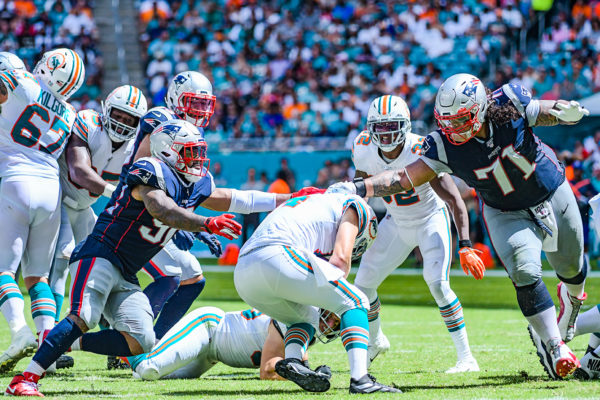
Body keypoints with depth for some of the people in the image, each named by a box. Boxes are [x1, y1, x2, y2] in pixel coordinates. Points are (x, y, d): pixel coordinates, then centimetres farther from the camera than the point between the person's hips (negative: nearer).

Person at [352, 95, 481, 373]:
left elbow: (455, 200, -34)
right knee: (363, 285, 5)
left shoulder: (421, 153, -32)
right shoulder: (363, 149, -18)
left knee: (437, 284, -24)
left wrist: (465, 246, -44)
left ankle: (466, 358, -13)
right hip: (396, 223, 5)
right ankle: (375, 340, 36)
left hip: (431, 219, -5)